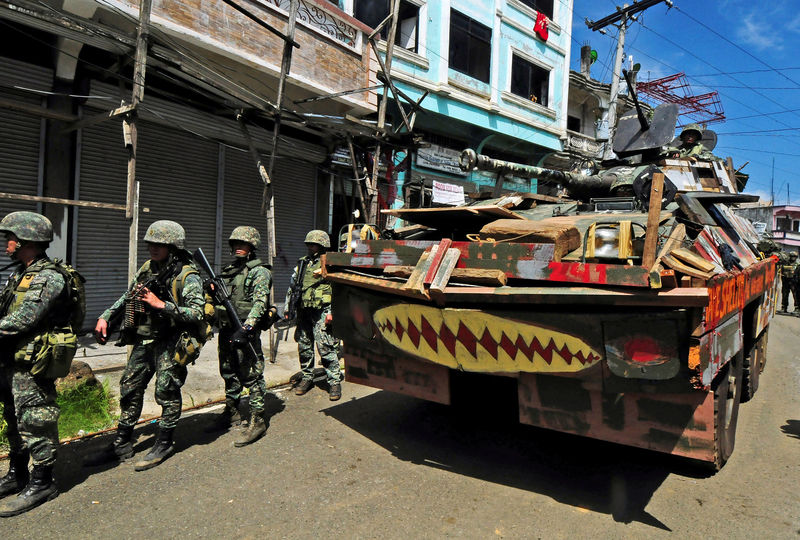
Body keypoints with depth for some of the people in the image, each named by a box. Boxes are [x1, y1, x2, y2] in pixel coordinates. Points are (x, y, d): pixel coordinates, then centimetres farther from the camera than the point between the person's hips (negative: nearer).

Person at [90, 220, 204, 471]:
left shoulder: (187, 276, -15)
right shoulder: (147, 268, 7)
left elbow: (197, 313, -23)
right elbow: (127, 297, 21)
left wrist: (161, 305, -27)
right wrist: (104, 317, 12)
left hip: (169, 345, -7)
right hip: (143, 341, 8)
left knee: (167, 393, 3)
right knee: (129, 390, 14)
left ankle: (164, 445, 21)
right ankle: (122, 445, 29)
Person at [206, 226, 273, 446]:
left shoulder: (259, 272, -8)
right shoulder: (228, 270, 17)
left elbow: (260, 303, -19)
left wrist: (246, 328, -28)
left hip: (245, 331, -8)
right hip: (226, 330, 8)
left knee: (251, 375, -5)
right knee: (229, 373, 18)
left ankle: (257, 421, 1)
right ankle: (231, 412, 34)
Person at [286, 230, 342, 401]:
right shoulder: (302, 263, 17)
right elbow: (292, 287, 23)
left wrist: (331, 311, -13)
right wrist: (288, 308, 17)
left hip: (321, 312, -6)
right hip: (303, 311, 6)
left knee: (326, 348, -8)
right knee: (304, 347, 12)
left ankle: (335, 381, 0)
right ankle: (307, 377, 26)